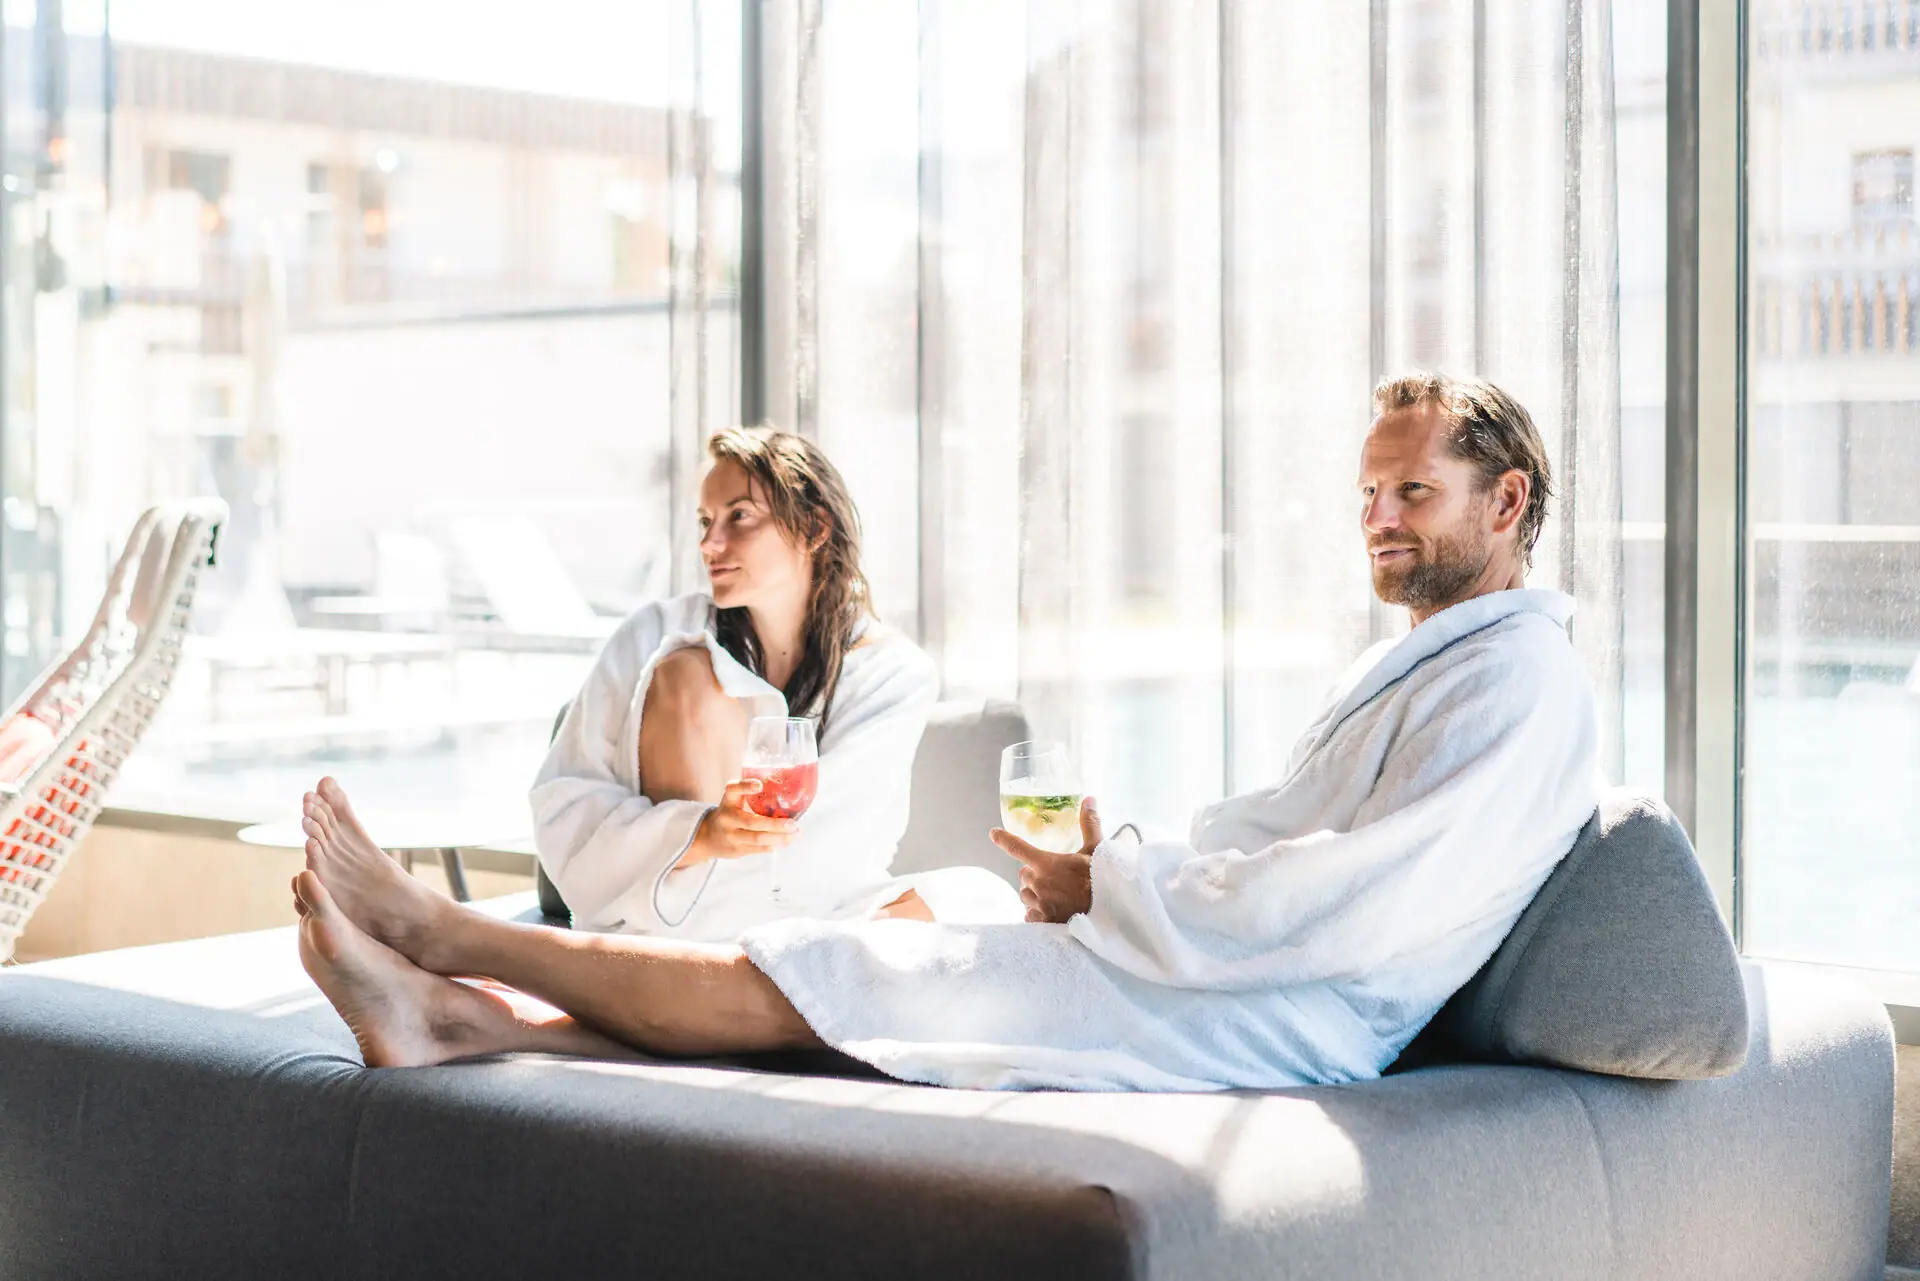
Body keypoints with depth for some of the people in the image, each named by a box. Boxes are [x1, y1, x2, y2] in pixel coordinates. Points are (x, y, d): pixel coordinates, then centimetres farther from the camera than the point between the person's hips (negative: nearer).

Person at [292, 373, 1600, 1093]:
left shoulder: (1523, 684, -10)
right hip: (1203, 969, 9)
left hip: (1283, 1022, -9)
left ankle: (450, 934, -5)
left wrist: (1108, 890, -13)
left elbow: (1356, 912, -22)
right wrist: (1122, 862, 2)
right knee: (871, 964, -6)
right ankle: (453, 1014, -11)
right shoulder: (1418, 664, 24)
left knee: (841, 974, -12)